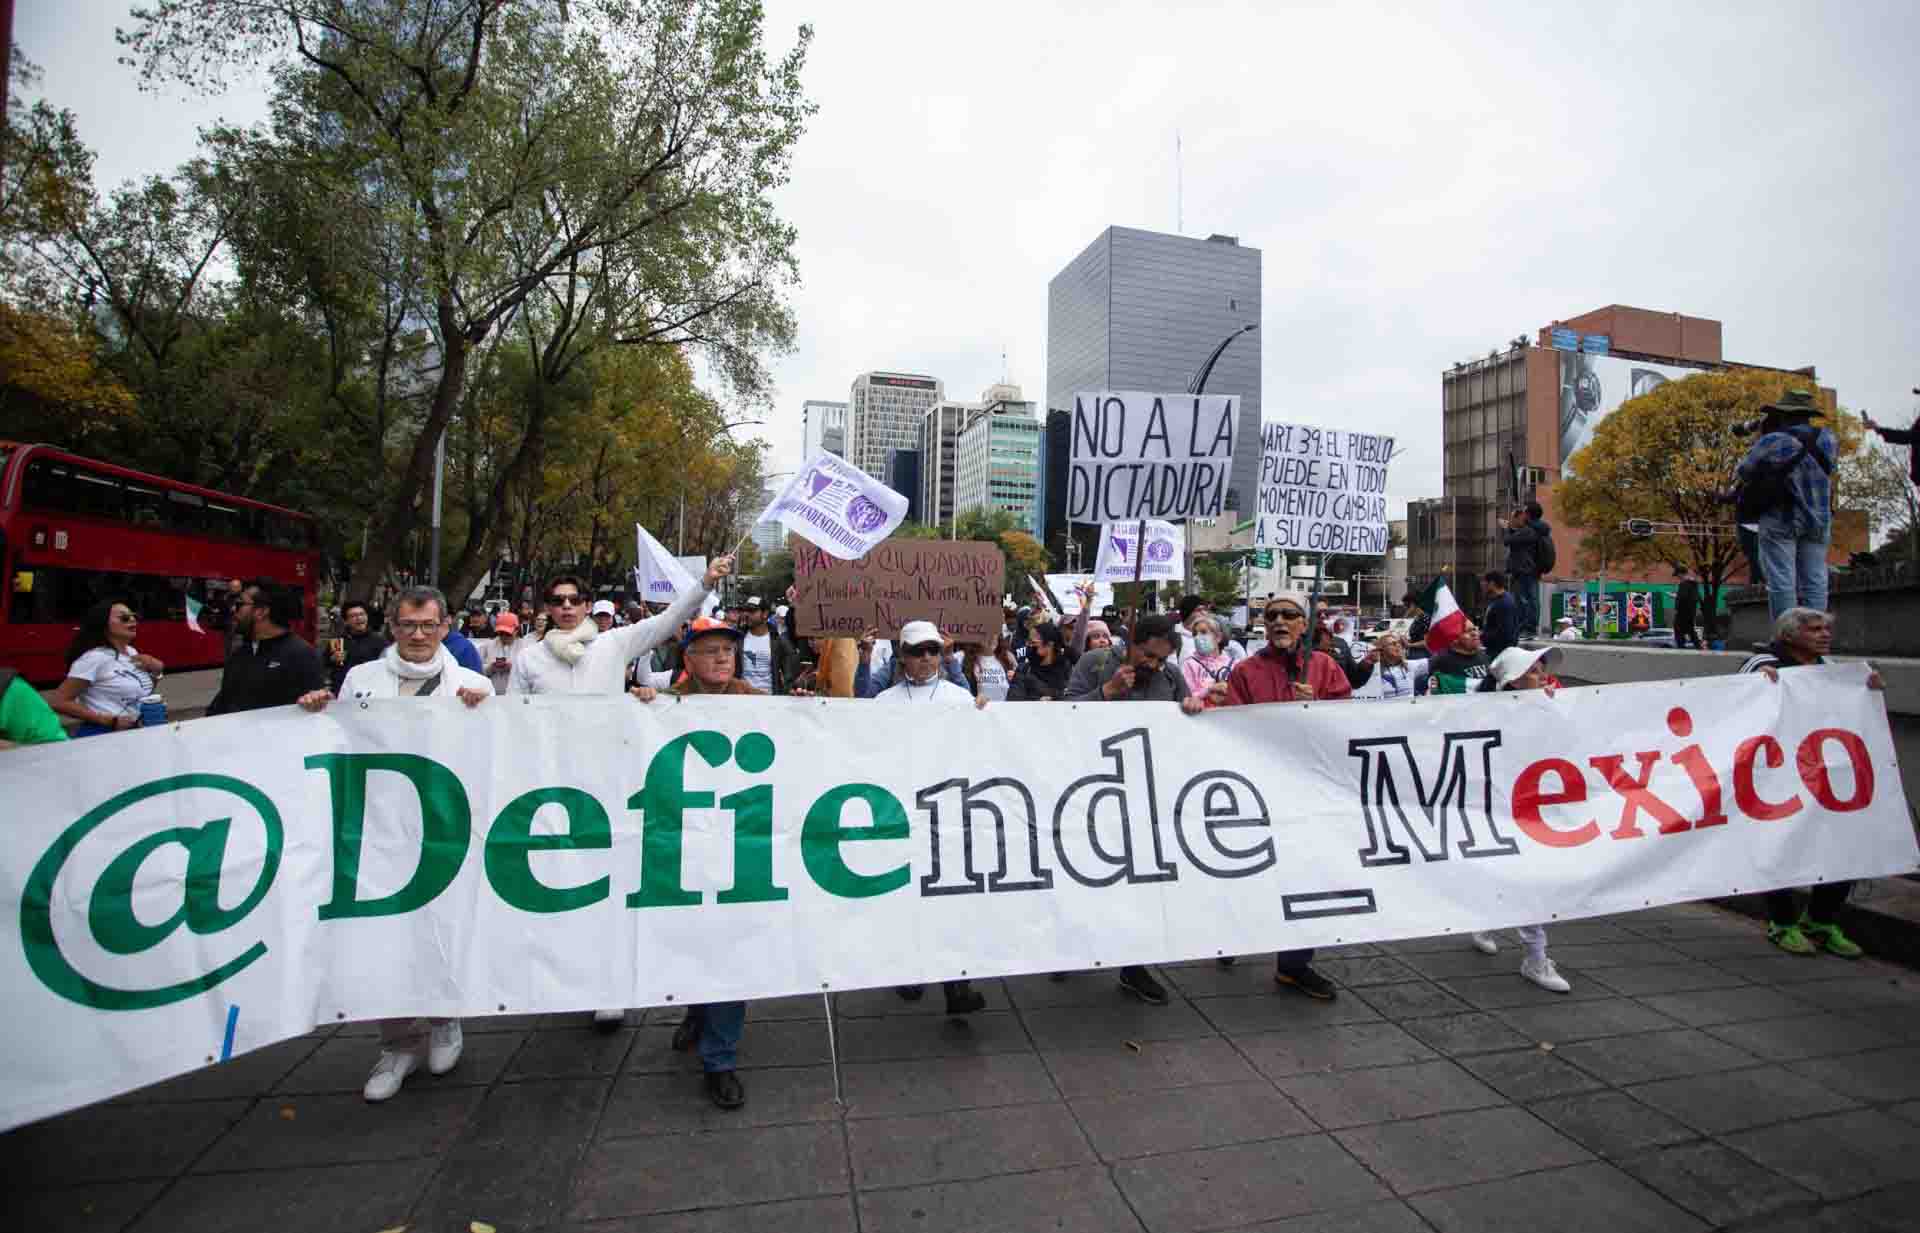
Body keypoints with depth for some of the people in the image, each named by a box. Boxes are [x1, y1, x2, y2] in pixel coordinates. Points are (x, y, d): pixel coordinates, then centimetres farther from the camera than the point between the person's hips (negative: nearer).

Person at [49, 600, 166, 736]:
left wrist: (156, 671, -1)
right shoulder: (95, 658, -14)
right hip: (100, 735, -6)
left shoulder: (132, 652, 6)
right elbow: (59, 703, -16)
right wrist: (109, 721, -19)